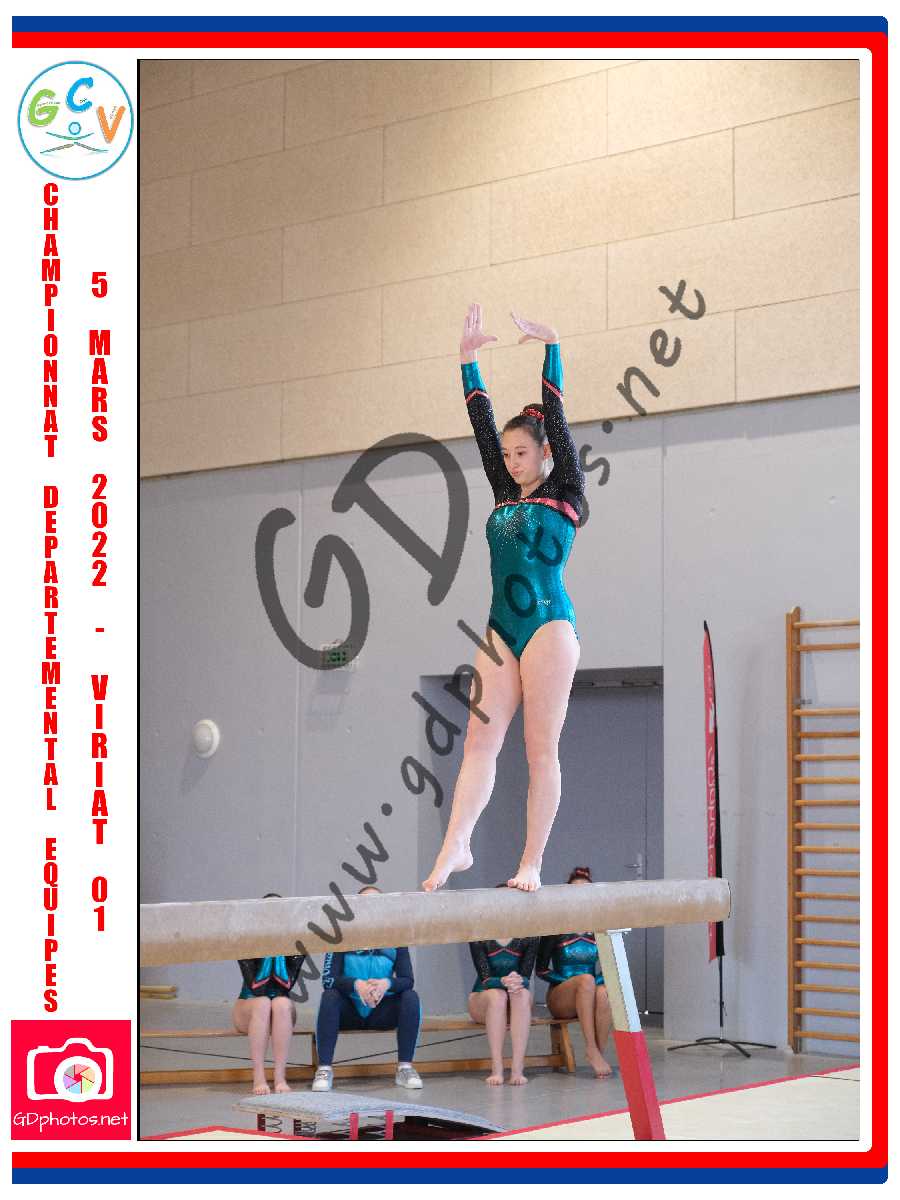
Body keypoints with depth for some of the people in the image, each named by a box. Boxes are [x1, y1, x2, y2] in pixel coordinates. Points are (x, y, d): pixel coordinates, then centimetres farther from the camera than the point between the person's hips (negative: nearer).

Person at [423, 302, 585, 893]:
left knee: (542, 749, -5)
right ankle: (456, 847, -15)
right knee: (480, 741, -6)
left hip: (549, 624, -6)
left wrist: (552, 347, -5)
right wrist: (470, 361, 14)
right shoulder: (506, 498, 18)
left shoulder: (564, 494, 4)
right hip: (502, 628, 6)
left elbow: (557, 420, -2)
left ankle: (532, 863, -5)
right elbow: (483, 426, 16)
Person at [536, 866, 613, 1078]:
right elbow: (542, 970, 1)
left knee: (603, 993, -35)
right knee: (586, 979, -35)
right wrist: (570, 981, -12)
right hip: (560, 999, -2)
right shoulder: (557, 928, -1)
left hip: (590, 995, 2)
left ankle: (600, 1052, -32)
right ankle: (591, 1050, -40)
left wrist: (600, 982, -7)